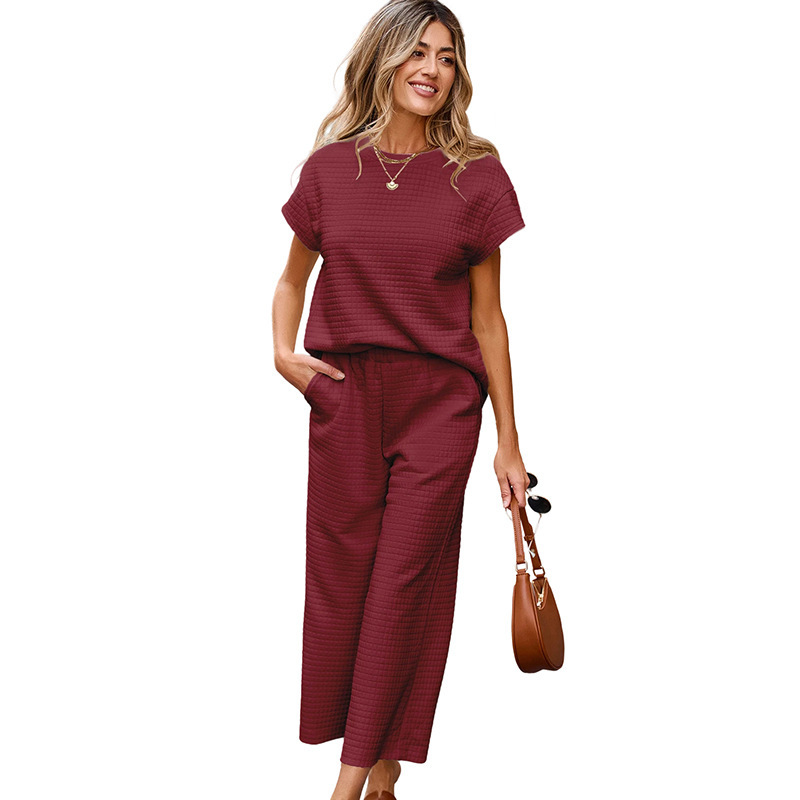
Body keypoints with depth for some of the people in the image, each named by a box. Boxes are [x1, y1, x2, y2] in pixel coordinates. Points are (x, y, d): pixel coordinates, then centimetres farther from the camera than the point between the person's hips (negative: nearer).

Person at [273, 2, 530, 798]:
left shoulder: (477, 177, 0)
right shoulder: (331, 167, 5)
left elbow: (486, 317, 3)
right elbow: (293, 278, 19)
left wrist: (508, 441, 3)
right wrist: (283, 351, 0)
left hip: (440, 403, -2)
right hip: (342, 397, 2)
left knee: (405, 583, -2)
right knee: (340, 578, 4)